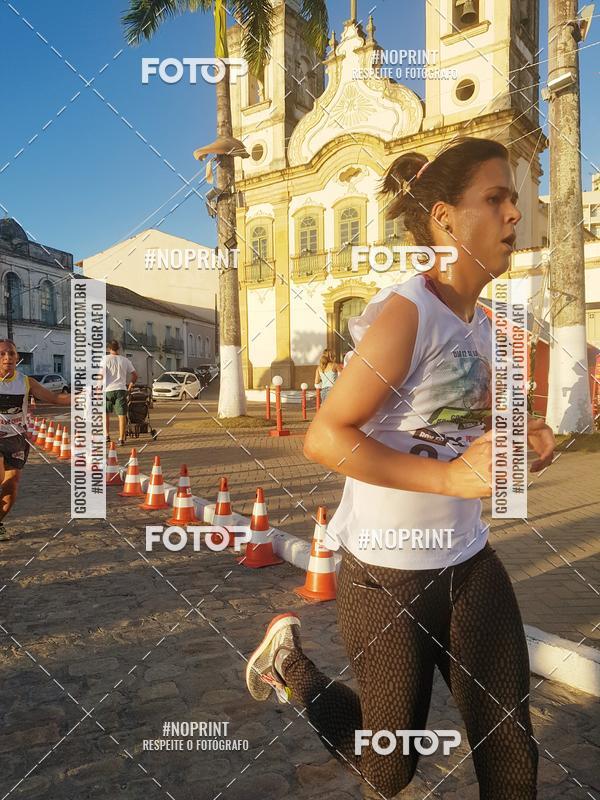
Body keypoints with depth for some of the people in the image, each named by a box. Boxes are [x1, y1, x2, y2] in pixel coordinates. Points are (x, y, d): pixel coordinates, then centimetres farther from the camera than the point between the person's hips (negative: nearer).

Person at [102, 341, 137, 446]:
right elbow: (135, 375, 10)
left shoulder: (105, 359, -1)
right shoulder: (125, 360, 7)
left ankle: (107, 435, 19)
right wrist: (131, 384, 27)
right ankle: (121, 439, 0)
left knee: (105, 414, 16)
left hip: (108, 390, -1)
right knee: (122, 415, 1)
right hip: (121, 390, 1)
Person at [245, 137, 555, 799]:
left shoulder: (481, 322, 6)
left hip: (469, 561, 7)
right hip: (388, 572, -7)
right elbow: (324, 439, -24)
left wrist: (517, 435, -1)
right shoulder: (406, 312, -20)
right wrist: (452, 478, -28)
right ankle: (292, 662, 37)